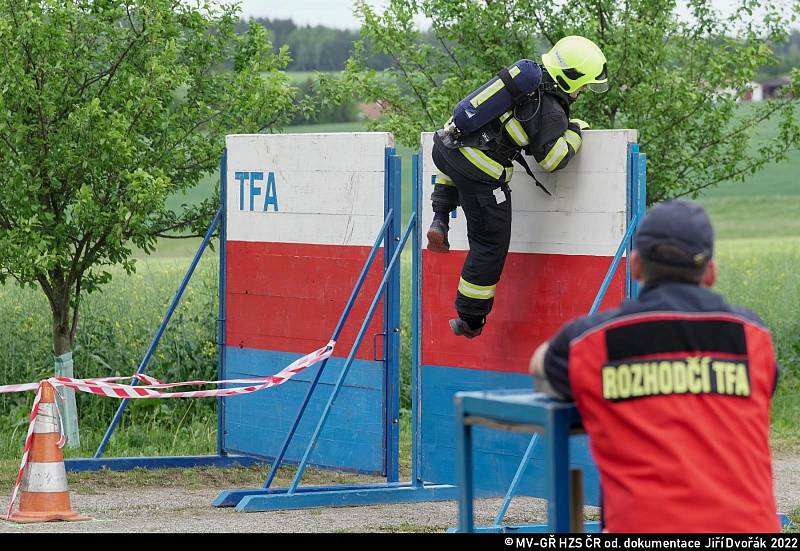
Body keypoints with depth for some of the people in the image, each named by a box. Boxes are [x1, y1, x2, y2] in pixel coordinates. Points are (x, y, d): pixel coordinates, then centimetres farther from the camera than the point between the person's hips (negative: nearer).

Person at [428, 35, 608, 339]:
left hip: (446, 146, 7)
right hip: (480, 176, -7)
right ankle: (470, 319, 13)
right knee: (490, 245, 8)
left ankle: (440, 222, 29)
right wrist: (574, 132, 5)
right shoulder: (552, 114, -9)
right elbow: (551, 159, -10)